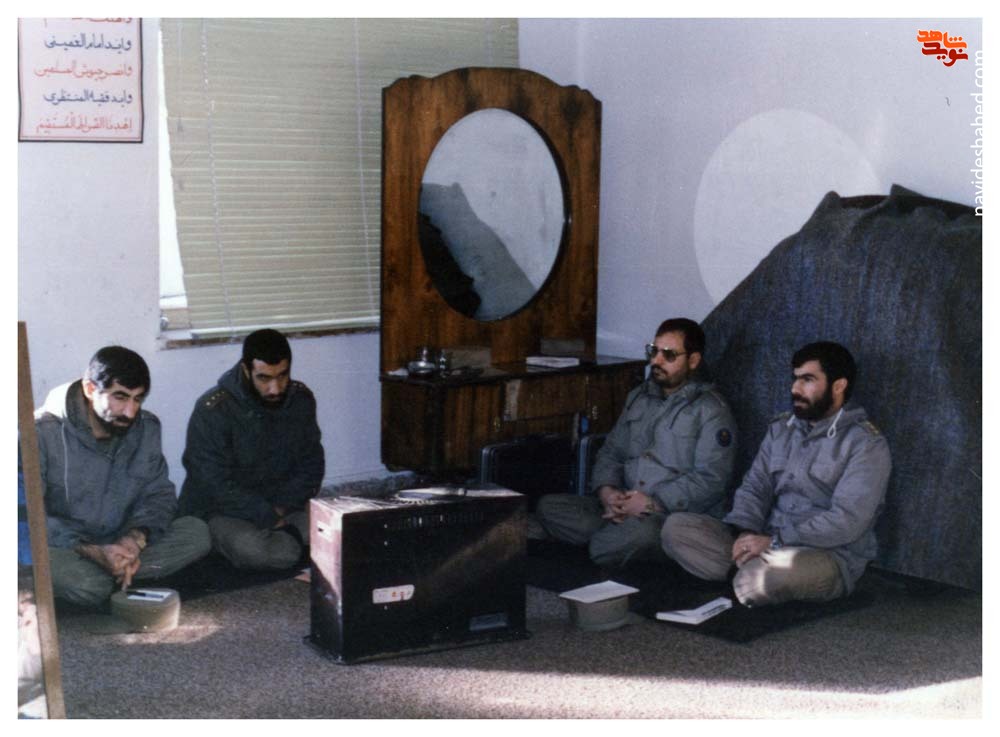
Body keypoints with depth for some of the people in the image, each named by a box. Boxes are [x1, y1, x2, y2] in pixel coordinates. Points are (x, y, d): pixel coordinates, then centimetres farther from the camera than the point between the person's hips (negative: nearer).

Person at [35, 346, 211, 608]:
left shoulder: (146, 428, 1)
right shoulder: (43, 432, -15)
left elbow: (160, 494, 2)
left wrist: (136, 538, -20)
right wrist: (92, 552, -29)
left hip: (119, 544, 5)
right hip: (63, 548, -5)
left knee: (196, 532, -17)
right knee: (90, 587, -38)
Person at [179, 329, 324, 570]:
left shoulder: (301, 399, -1)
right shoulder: (213, 410, -17)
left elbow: (311, 466, 5)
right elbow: (216, 485, -19)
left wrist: (283, 507, -11)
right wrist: (271, 519, -23)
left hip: (283, 507, 4)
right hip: (222, 511, -4)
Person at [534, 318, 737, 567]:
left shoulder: (711, 410, -3)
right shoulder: (639, 397, 19)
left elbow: (710, 479, -13)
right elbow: (610, 453, 20)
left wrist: (653, 503, -18)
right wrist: (606, 490, -3)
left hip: (677, 515, -6)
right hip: (625, 508, 6)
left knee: (641, 531, -41)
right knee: (548, 506, -13)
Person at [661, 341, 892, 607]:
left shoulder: (866, 445, -9)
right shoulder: (781, 428, 13)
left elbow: (847, 521, -19)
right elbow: (754, 487, 8)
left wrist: (775, 541, -22)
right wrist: (746, 532, -14)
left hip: (829, 555, -6)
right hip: (769, 544, 6)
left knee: (759, 578, -39)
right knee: (676, 527, -12)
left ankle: (748, 579, -6)